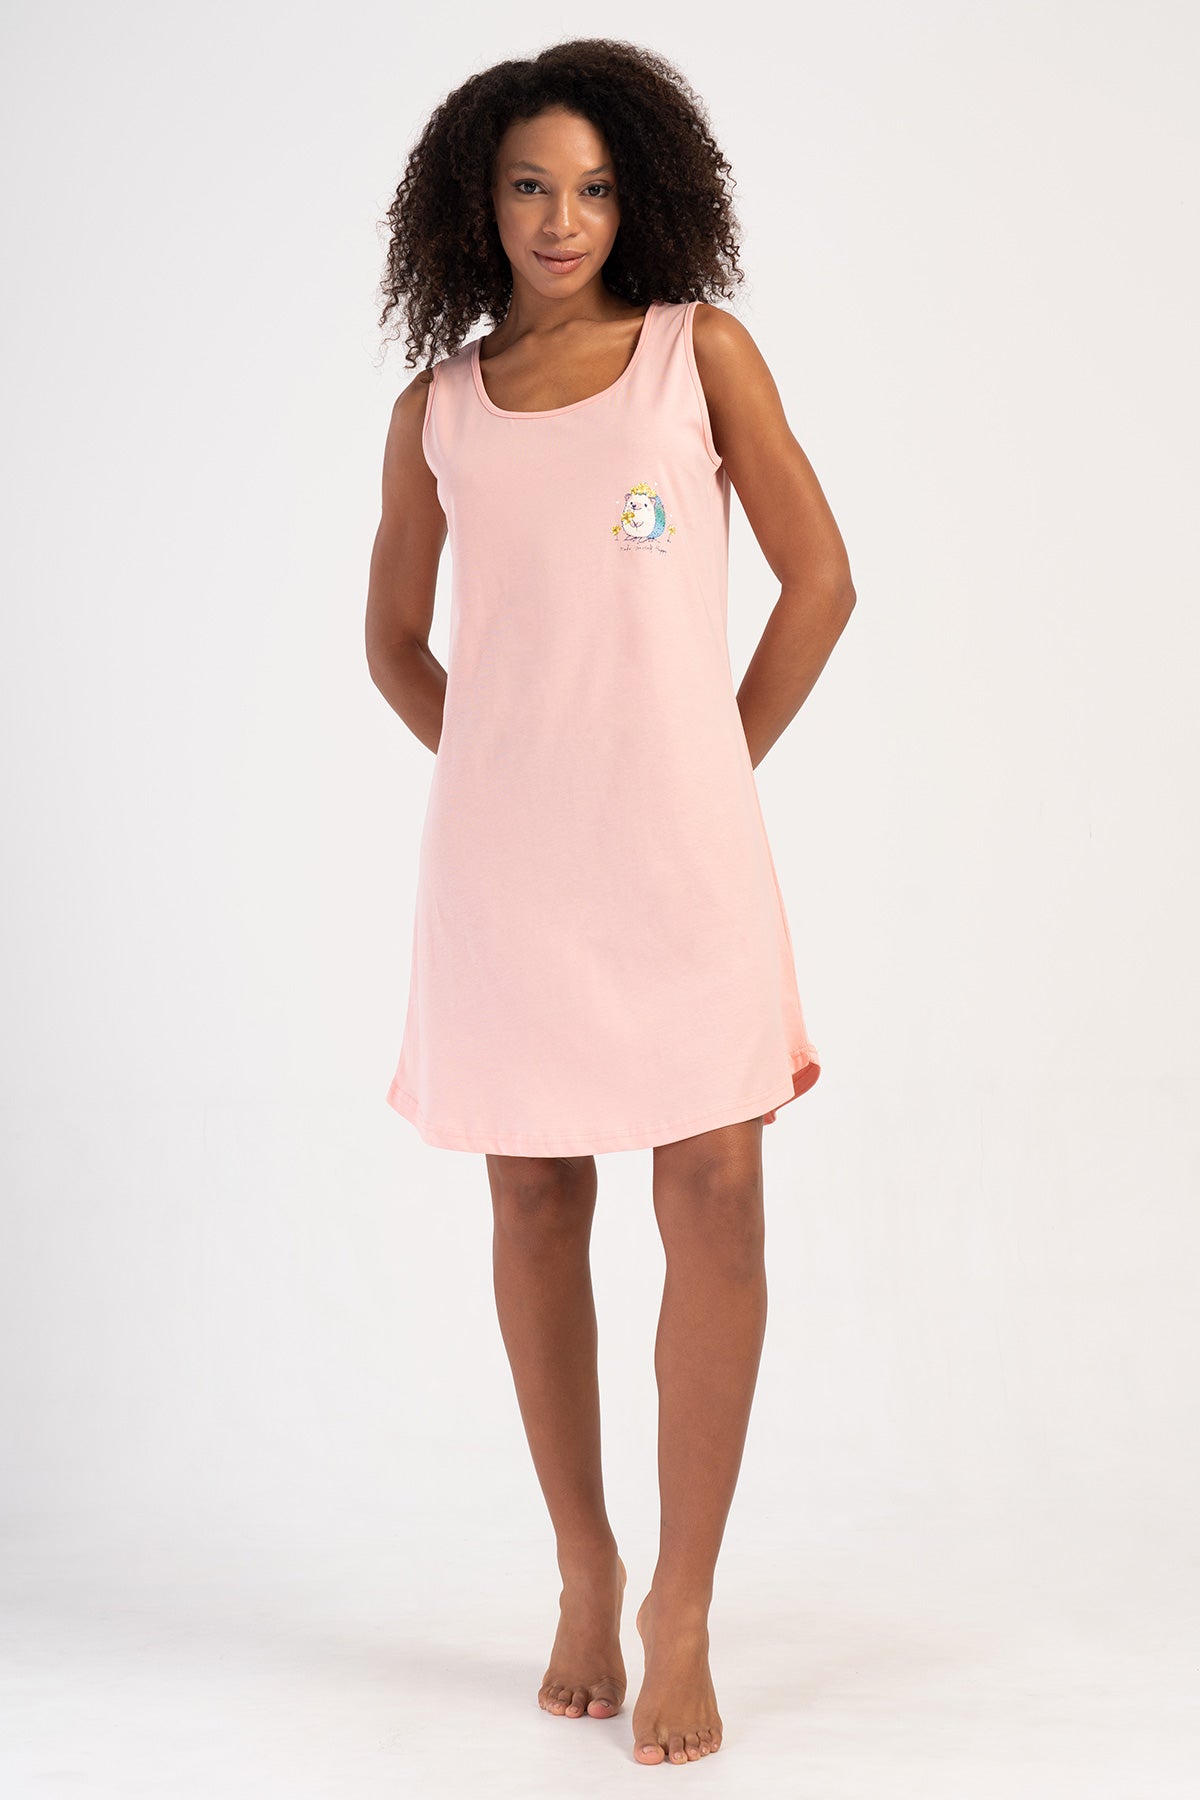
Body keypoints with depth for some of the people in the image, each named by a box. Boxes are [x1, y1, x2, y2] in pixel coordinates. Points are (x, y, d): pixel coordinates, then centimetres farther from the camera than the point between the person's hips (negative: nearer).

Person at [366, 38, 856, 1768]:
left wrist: (716, 767, 4)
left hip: (680, 836, -1)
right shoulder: (438, 409, 9)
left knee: (714, 1195, -8)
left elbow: (821, 577, 4)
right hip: (503, 850, 2)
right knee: (535, 1207, 7)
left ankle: (683, 1608, 3)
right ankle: (584, 1574, 21)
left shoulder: (699, 352, 5)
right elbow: (394, 640, 18)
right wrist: (501, 767, 8)